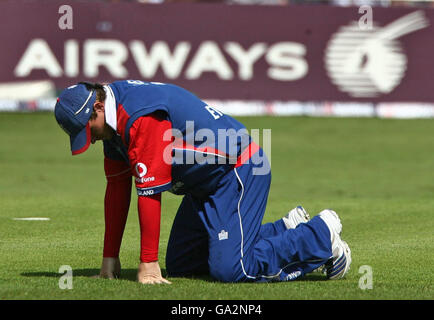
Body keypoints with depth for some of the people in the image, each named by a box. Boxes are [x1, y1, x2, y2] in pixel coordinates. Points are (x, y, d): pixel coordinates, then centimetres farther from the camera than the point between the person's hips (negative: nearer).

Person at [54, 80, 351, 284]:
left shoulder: (141, 116, -27)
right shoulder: (115, 118, 4)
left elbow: (149, 193, -26)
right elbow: (117, 188, 11)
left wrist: (148, 263, -22)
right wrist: (110, 256, 10)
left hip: (239, 171, -11)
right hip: (206, 184, 11)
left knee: (230, 268, -21)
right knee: (180, 266, 11)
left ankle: (321, 235, -3)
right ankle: (287, 230, 17)